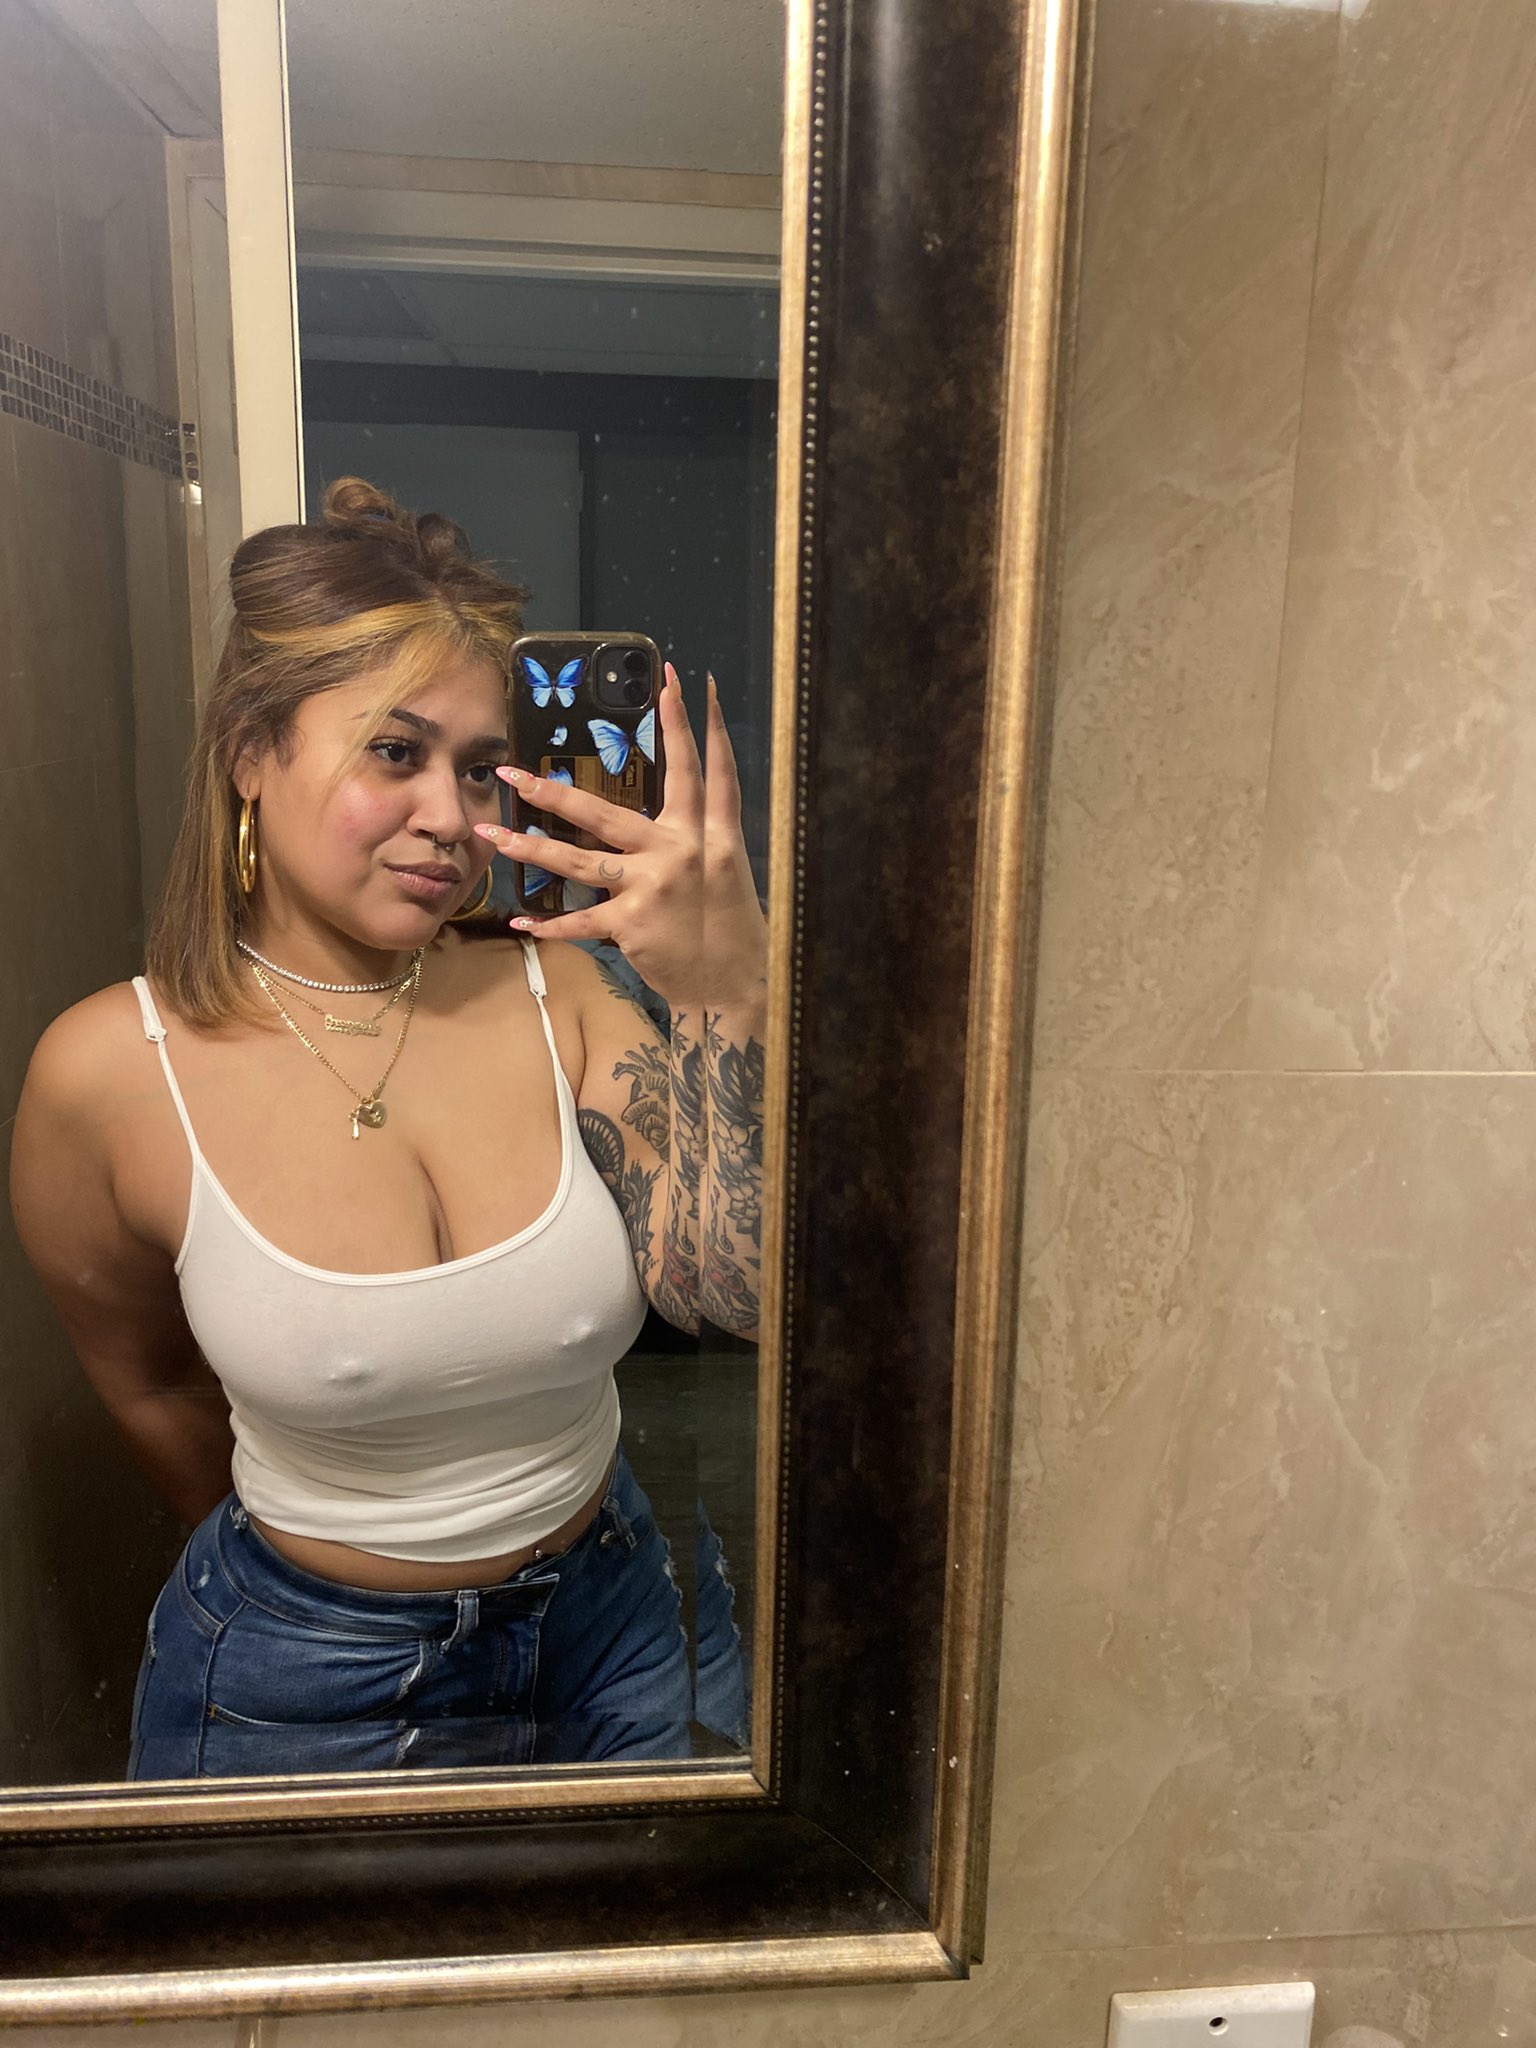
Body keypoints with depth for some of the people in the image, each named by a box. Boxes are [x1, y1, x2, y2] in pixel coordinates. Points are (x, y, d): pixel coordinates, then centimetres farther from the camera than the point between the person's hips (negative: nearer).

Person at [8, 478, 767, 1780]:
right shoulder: (112, 1073, -17)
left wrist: (727, 992, -33)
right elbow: (150, 1385, -1)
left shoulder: (557, 993, -14)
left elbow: (743, 1288, -22)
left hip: (607, 1636, 3)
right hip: (299, 1692, -2)